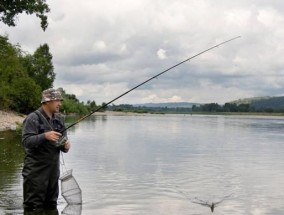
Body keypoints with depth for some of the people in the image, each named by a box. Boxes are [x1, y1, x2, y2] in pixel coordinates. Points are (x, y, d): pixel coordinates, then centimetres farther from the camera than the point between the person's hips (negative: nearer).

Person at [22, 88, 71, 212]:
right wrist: (45, 136, -33)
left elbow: (63, 140, 15)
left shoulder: (58, 119, 11)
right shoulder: (33, 118, -10)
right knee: (33, 206, -4)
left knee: (51, 205, 16)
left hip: (54, 168, 7)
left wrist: (65, 146, -9)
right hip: (36, 170, -7)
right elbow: (26, 141, -19)